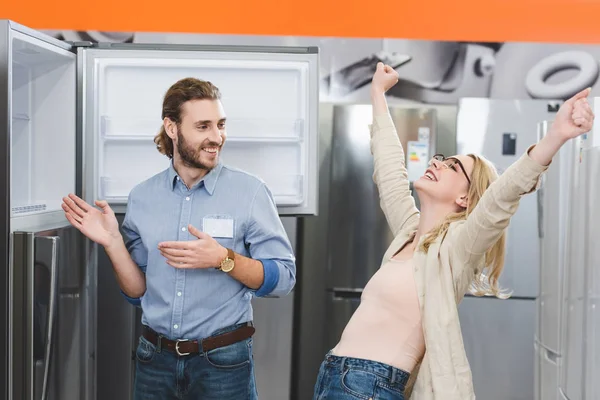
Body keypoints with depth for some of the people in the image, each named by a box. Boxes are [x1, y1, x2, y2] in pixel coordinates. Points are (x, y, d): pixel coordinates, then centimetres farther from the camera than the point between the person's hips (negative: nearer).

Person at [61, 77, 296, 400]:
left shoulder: (250, 191, -9)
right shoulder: (142, 197, 1)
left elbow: (284, 278, -10)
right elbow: (138, 292, 5)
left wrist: (224, 259, -23)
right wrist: (112, 241, -10)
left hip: (223, 361, -3)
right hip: (155, 359, 3)